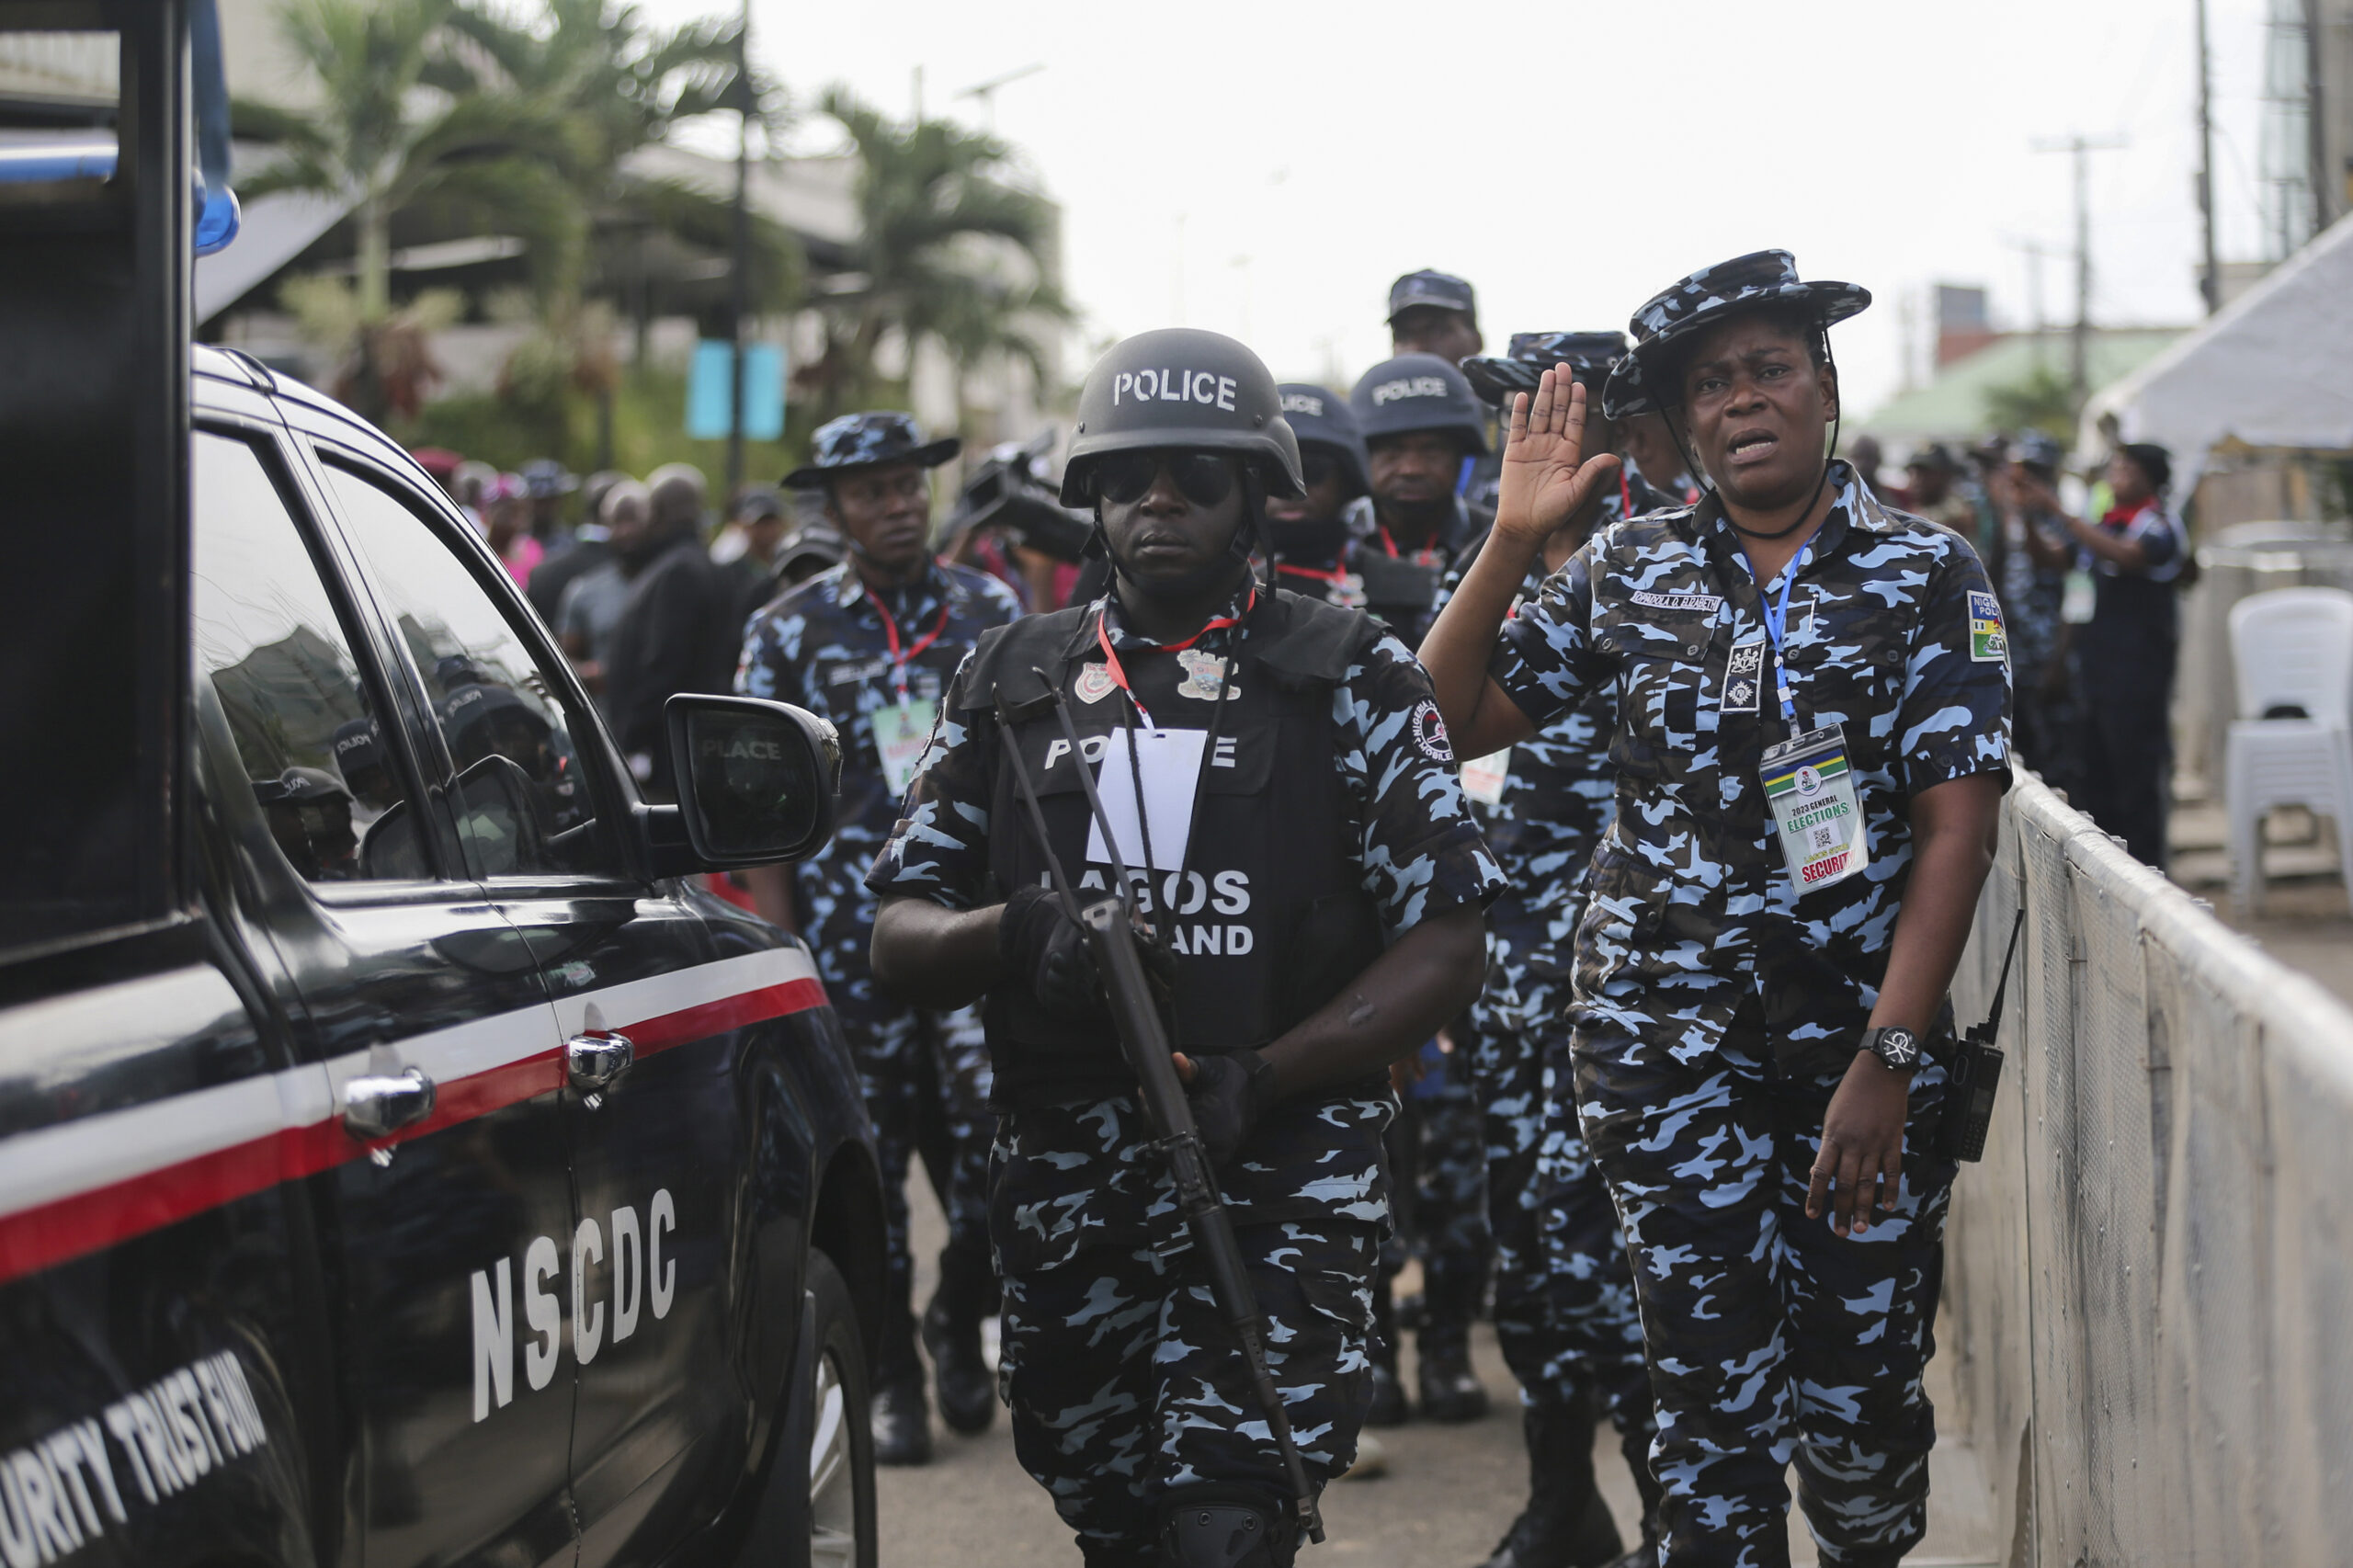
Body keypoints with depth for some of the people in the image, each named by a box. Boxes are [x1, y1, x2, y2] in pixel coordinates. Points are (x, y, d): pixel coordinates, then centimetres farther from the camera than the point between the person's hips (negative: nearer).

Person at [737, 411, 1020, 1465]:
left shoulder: (993, 611, 8)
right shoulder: (789, 631, 4)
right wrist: (784, 955, -4)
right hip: (849, 932, -1)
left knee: (996, 1142, -5)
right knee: (867, 1156, 2)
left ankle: (960, 1327, 21)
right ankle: (891, 1377, 15)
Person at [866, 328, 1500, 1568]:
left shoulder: (1351, 680, 4)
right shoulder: (1009, 683, 13)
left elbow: (1445, 945, -1)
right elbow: (898, 936, 10)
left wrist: (1261, 1078, -16)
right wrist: (1020, 935, -13)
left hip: (1280, 1173, -4)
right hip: (1063, 1180, 4)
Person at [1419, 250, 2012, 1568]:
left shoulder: (1929, 573, 0)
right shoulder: (1632, 569, 7)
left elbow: (1956, 827, -7)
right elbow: (1450, 721, 6)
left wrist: (1885, 1062, -15)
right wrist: (1515, 537, -4)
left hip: (1866, 1035, -1)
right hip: (1669, 1041, 1)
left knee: (1864, 1385, 3)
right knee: (1710, 1385, 0)